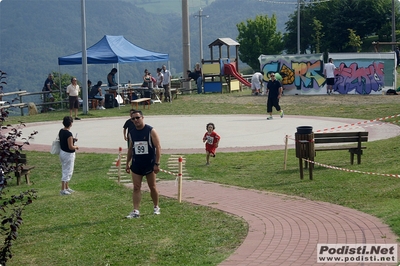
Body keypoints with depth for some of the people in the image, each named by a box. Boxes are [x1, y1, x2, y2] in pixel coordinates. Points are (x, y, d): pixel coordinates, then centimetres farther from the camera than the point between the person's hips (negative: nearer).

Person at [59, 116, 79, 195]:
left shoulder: (61, 131, 2)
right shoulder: (68, 134, -25)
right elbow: (70, 147, -24)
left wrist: (72, 139, 10)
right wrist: (76, 147, -5)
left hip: (62, 152, 9)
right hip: (68, 154, -9)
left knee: (66, 171, 20)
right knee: (67, 172, -1)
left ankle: (67, 187, 30)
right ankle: (63, 190, 2)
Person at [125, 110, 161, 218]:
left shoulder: (151, 131, -10)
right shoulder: (132, 132, 5)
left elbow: (158, 147, -11)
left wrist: (157, 164, -16)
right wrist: (127, 163, 11)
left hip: (150, 164, -3)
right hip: (136, 165, 3)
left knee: (152, 187, 9)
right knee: (136, 188, -3)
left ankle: (156, 207, 26)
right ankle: (136, 211, -5)